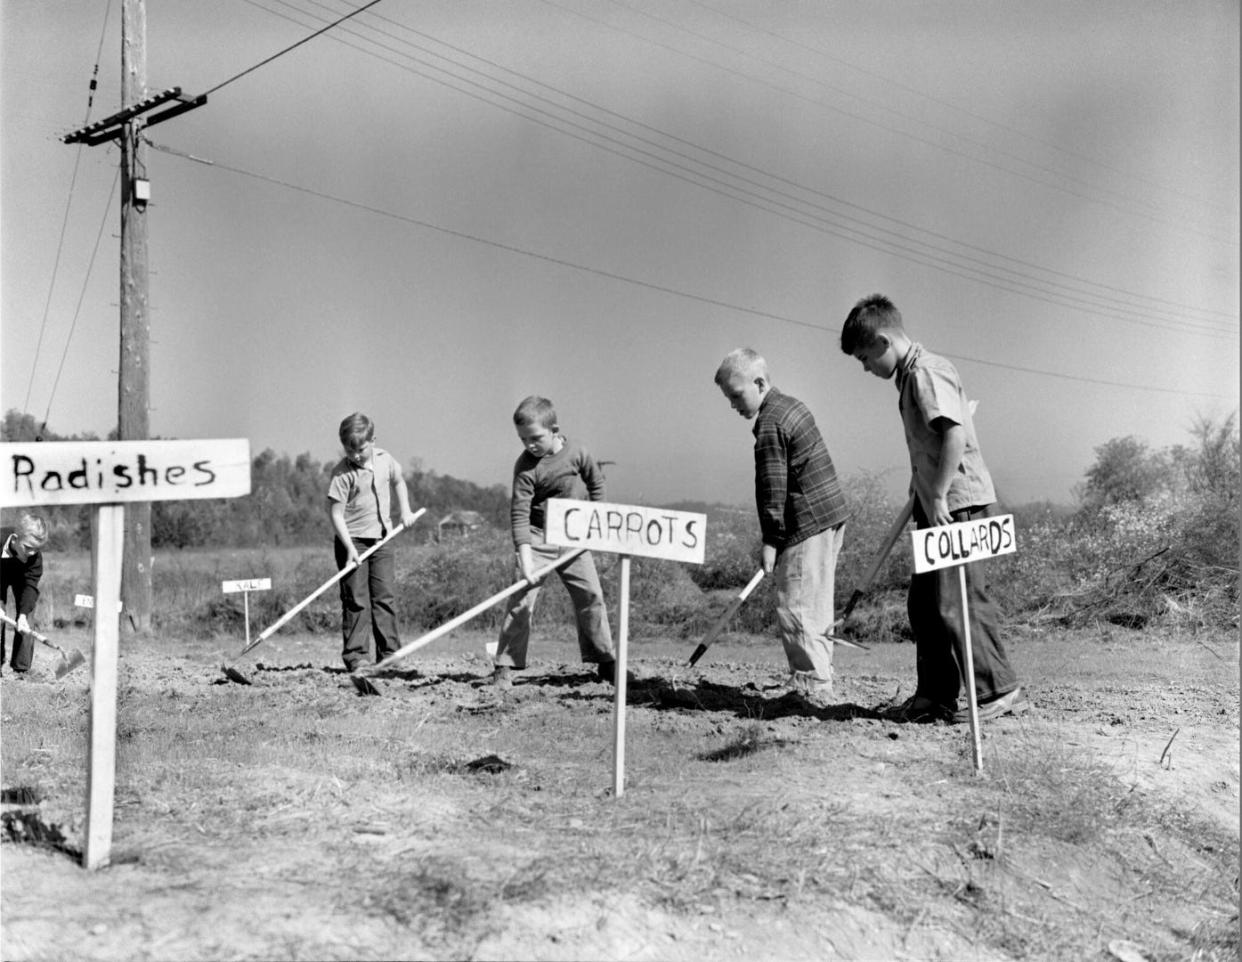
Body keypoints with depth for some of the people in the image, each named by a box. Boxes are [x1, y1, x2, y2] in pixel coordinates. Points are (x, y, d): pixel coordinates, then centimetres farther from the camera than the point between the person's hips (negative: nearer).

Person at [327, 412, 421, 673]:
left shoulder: (385, 460, 3)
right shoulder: (342, 473, -13)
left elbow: (398, 481, 25)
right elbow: (336, 513, -14)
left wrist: (405, 510, 13)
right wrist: (349, 547, -21)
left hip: (382, 539, 4)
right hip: (352, 541, -4)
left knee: (384, 597, 6)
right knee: (356, 600, -3)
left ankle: (389, 654, 10)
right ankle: (355, 657, 2)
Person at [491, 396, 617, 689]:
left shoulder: (577, 453, -9)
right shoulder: (525, 466, -16)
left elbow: (596, 483, 9)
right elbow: (519, 513, -20)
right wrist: (525, 557, -29)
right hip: (537, 537, -3)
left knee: (591, 595, 4)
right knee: (522, 598, -11)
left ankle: (605, 661, 16)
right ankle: (504, 666, -4)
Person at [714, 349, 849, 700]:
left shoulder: (769, 425, -15)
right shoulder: (792, 406, 16)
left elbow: (772, 488, -17)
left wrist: (771, 540, -13)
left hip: (808, 524, -10)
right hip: (830, 514, 10)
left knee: (796, 607, -6)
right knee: (816, 608, 14)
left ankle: (813, 686, -4)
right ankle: (819, 681, 21)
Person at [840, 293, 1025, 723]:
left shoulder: (926, 372, -13)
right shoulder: (912, 376, 17)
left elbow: (955, 433, -25)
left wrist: (938, 496, -23)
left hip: (959, 504, -10)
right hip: (939, 507, 10)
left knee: (956, 601, -8)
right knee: (924, 603, 11)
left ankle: (999, 690, 1)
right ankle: (935, 695, 18)